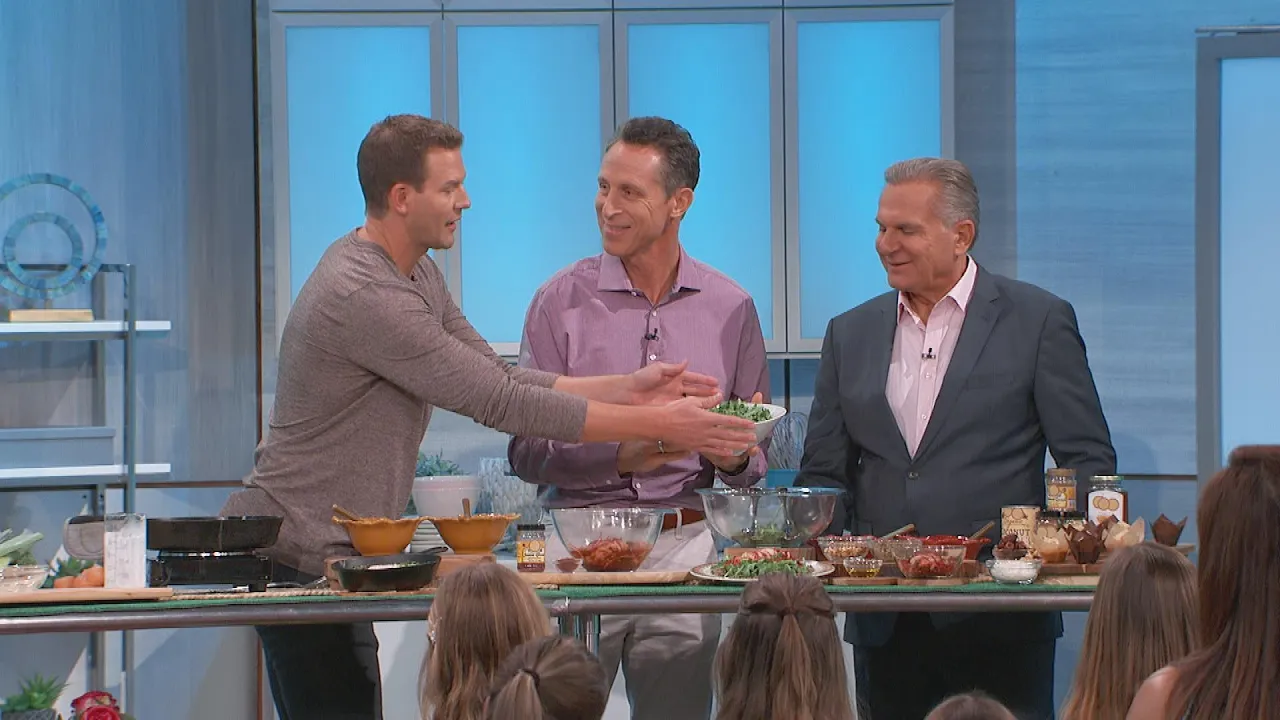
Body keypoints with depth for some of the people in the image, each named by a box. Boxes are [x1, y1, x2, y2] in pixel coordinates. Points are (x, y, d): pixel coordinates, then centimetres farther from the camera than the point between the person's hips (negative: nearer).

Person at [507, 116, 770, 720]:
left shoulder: (730, 308, 9)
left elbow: (754, 460, 13)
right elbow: (527, 452, -3)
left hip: (686, 547, 2)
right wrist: (619, 455, -18)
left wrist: (734, 460, -10)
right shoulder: (561, 301, 3)